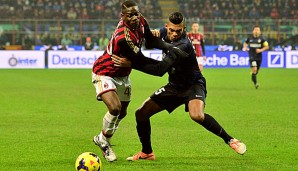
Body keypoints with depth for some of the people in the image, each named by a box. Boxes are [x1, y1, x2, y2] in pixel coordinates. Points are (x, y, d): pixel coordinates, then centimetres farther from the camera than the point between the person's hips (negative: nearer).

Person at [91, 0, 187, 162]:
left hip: (122, 74, 9)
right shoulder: (123, 38, -38)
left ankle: (103, 139, 42)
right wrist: (168, 62, -27)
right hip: (104, 74, -8)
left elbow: (150, 40, 2)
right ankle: (103, 140, 3)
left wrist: (170, 47, -15)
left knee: (122, 112, 17)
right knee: (115, 108, -25)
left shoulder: (140, 21, -15)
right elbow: (141, 63, -31)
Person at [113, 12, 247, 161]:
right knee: (141, 113, 0)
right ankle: (147, 153, 20)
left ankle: (230, 140, -18)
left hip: (193, 84, -8)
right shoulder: (165, 32, -6)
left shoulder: (183, 45, -30)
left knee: (197, 115, -37)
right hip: (174, 86, 8)